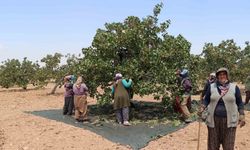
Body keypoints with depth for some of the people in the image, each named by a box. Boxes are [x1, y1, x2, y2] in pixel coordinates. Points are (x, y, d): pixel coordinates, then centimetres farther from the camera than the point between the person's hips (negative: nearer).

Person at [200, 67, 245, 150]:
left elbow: (239, 103, 6)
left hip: (229, 120, -1)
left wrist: (242, 116, -2)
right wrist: (202, 108, -10)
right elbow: (206, 100, 8)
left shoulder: (234, 87, 1)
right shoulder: (211, 87, 3)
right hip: (214, 119, 1)